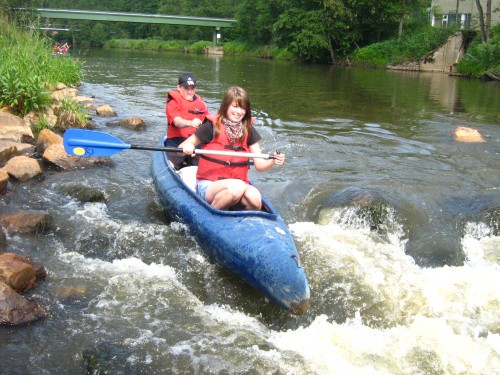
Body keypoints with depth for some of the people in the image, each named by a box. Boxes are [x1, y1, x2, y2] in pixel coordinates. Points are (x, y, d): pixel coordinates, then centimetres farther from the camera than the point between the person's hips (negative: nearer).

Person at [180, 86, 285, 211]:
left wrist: (273, 162, -17)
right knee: (237, 187, -36)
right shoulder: (212, 126, -4)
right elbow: (181, 147, -1)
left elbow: (260, 165, 3)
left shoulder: (249, 131, 7)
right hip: (208, 186, -3)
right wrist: (187, 147, -24)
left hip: (238, 182, 3)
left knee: (255, 197, -31)